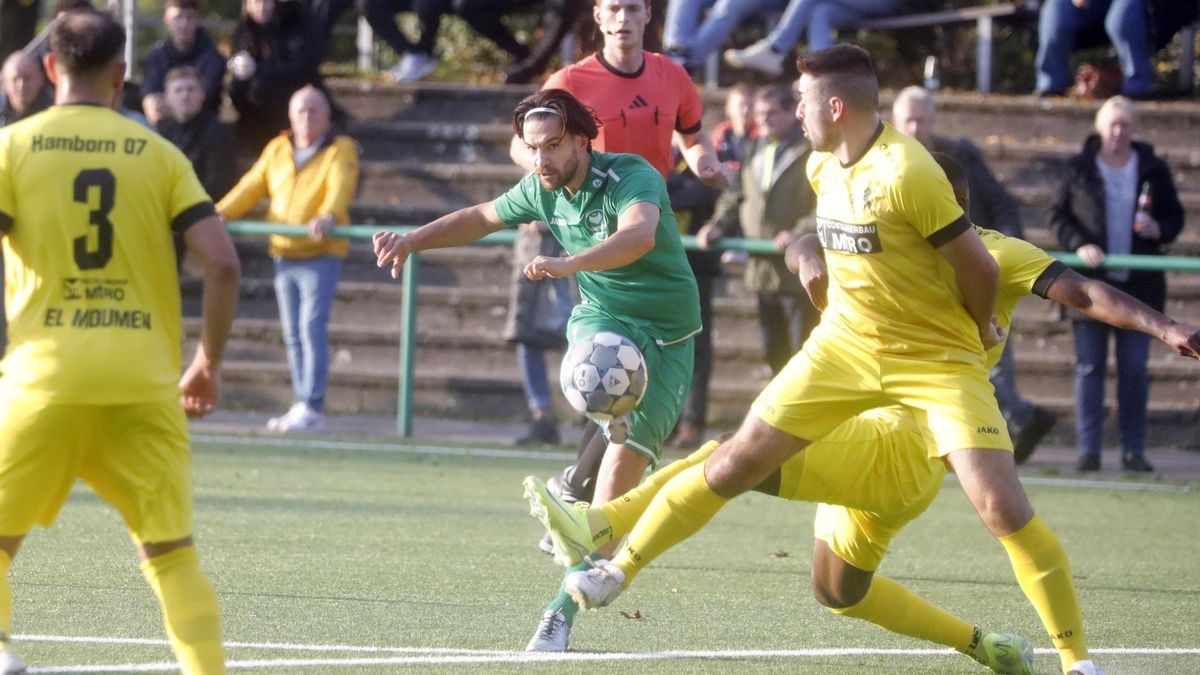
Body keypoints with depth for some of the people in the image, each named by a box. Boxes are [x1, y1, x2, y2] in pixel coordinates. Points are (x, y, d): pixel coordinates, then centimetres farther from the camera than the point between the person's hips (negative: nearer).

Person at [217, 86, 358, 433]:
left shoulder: (340, 150, -2)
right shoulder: (277, 150, 14)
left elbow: (340, 188, -19)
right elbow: (252, 186, 9)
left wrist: (328, 216, -39)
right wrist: (222, 212, -7)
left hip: (321, 254, -5)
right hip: (284, 254, 5)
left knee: (312, 327, -14)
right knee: (292, 334, 7)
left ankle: (312, 407, -14)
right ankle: (302, 406, 12)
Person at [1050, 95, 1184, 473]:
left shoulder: (1154, 170, 6)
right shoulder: (1080, 170, 3)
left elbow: (1175, 217, 13)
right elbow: (1058, 215, 6)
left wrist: (1158, 229, -10)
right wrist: (1079, 244, -11)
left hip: (1139, 285, 1)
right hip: (1091, 282, -1)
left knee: (1135, 370, 3)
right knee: (1089, 367, -1)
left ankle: (1133, 450, 8)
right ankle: (1088, 449, 3)